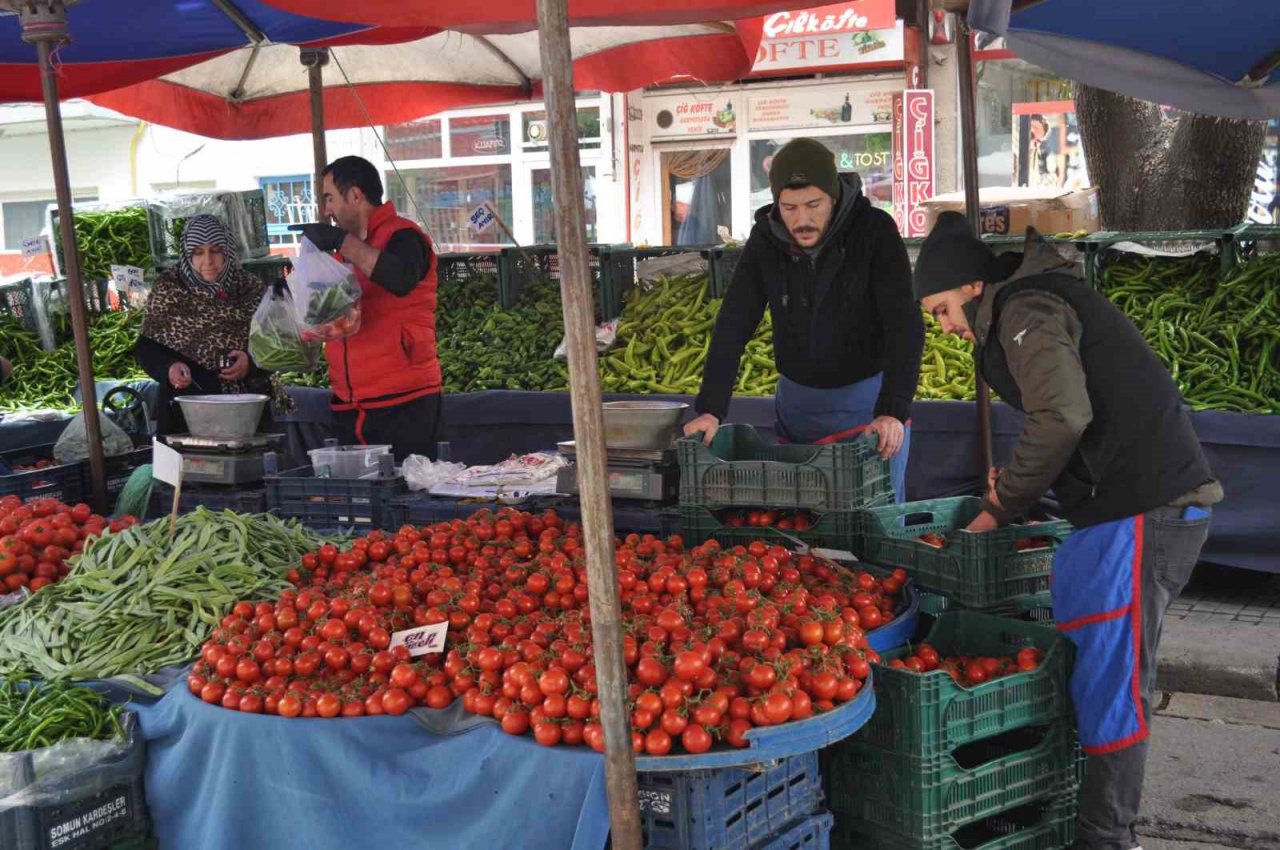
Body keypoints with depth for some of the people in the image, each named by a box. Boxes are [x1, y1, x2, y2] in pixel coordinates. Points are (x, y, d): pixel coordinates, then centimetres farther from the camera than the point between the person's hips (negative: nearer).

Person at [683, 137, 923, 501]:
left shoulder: (875, 232, -17)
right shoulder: (765, 242, -7)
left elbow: (904, 325, -21)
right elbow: (733, 326, -8)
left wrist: (893, 409, -32)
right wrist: (710, 409, -18)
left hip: (869, 394, -3)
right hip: (798, 399, 3)